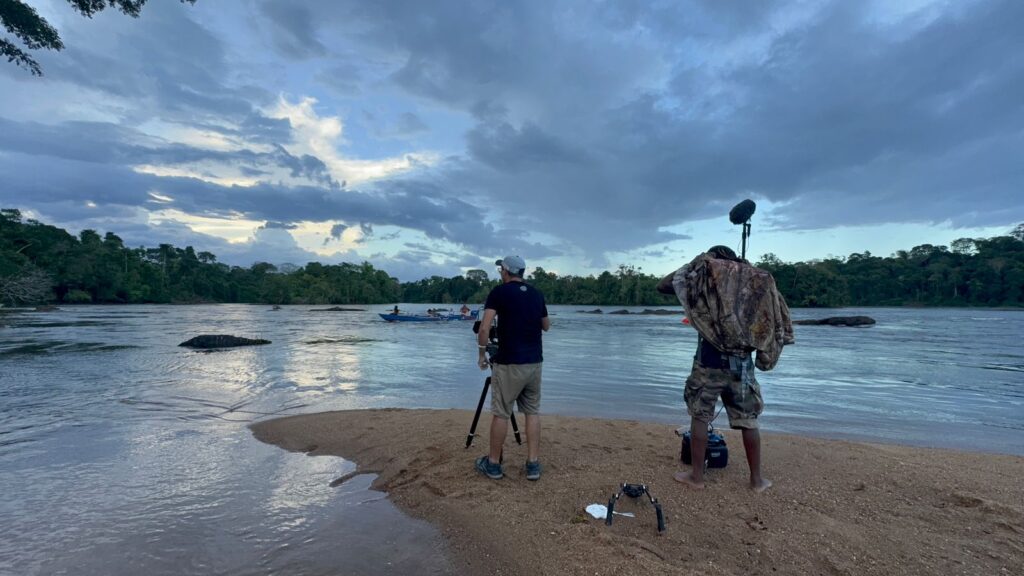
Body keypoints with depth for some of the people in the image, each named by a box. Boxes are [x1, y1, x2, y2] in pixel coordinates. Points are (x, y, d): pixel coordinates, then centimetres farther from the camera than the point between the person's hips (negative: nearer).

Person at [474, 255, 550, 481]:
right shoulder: (537, 294, 9)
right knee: (532, 411, 13)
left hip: (509, 364, -5)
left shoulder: (499, 292, -7)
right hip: (534, 362, 5)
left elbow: (484, 328, -16)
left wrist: (482, 353, -3)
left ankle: (493, 464, 19)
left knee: (501, 414, 6)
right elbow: (546, 326, 20)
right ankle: (533, 464, 13)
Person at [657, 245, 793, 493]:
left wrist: (691, 269, 15)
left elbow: (662, 286, 5)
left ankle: (696, 476, 15)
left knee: (700, 417, 7)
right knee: (748, 421, 15)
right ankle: (757, 479, 27)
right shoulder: (757, 282, 9)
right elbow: (773, 323, 11)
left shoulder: (703, 276, 0)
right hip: (742, 363, 3)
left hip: (709, 360, -3)